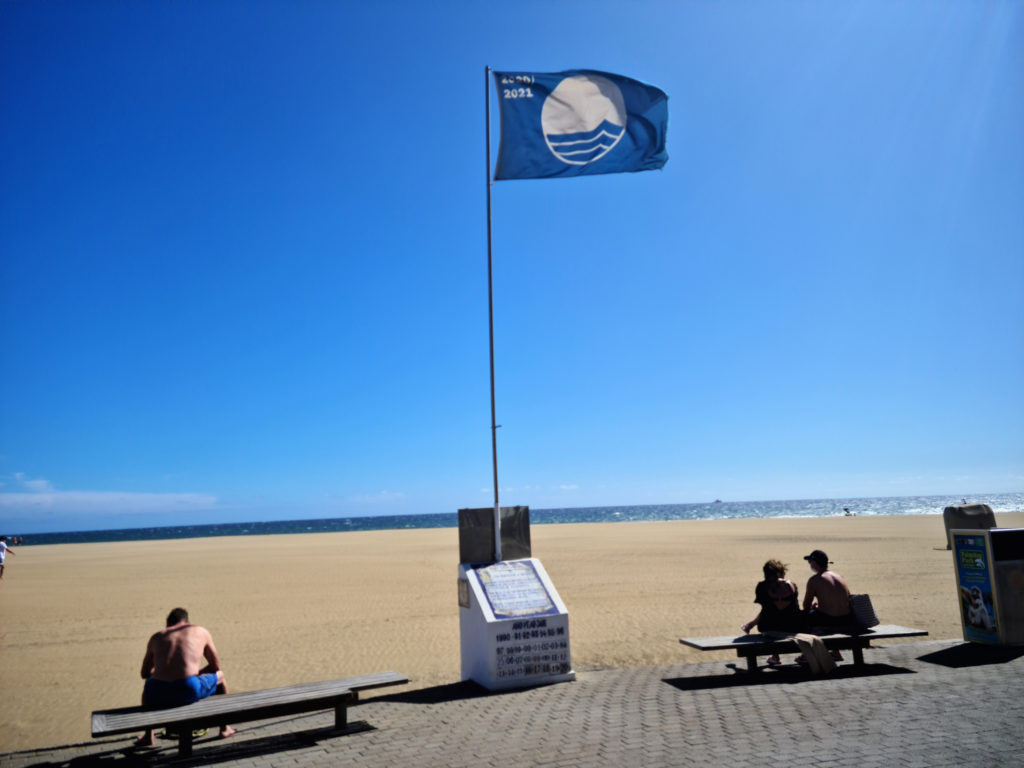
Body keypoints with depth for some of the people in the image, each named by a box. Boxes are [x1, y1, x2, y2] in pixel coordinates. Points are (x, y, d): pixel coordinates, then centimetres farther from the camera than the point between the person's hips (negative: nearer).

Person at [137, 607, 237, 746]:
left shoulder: (156, 637, 22)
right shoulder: (201, 632, 17)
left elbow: (145, 673, 30)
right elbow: (216, 666, 23)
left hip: (159, 697, 3)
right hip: (189, 691, -3)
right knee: (219, 675, 30)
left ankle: (148, 736, 36)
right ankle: (224, 728, 38)